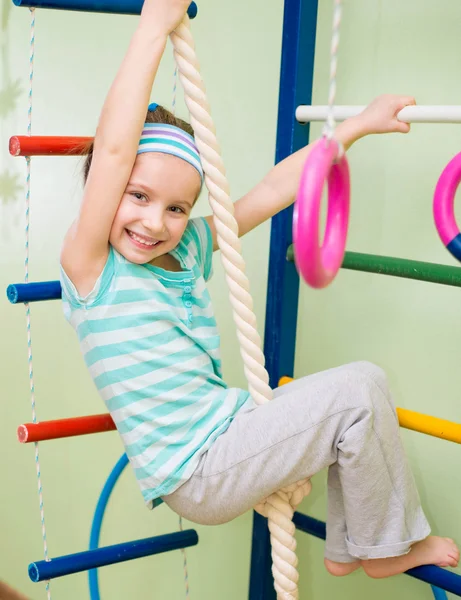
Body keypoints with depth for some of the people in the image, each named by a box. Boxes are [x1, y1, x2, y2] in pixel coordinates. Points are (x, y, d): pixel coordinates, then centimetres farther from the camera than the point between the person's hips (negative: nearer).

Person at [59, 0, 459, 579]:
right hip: (196, 477, -8)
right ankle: (389, 546, 9)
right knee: (359, 389, -14)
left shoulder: (189, 247, 6)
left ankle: (345, 550, 23)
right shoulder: (89, 265, -14)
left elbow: (271, 192, 10)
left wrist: (359, 125, 11)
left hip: (227, 436, 8)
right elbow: (113, 149, -26)